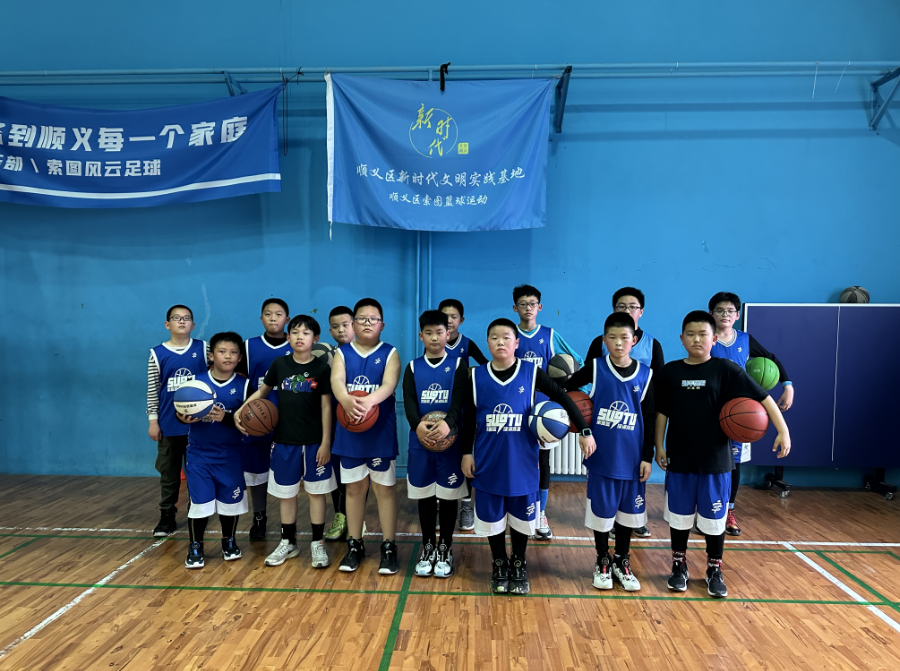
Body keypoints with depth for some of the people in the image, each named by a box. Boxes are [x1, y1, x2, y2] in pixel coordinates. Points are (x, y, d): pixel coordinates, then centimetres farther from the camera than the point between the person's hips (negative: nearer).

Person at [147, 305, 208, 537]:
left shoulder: (203, 349, 0)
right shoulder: (158, 353, 0)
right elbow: (152, 389, 3)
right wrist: (153, 420, 0)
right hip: (169, 425, 0)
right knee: (168, 473, 11)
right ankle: (167, 517, 22)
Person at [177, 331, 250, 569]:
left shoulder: (243, 385, -5)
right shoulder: (196, 381, -4)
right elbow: (180, 411, 0)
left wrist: (226, 418, -24)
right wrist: (182, 417, -23)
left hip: (230, 454, 1)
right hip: (199, 453, 0)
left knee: (230, 499, 9)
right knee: (199, 501, -1)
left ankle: (229, 541, 32)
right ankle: (195, 546, 20)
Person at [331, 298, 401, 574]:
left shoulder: (390, 353, -1)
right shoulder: (342, 353, 3)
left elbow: (389, 385, -18)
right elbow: (336, 381, -15)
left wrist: (369, 401, -39)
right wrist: (347, 400, -38)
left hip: (381, 432, -2)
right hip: (349, 431, 2)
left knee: (385, 488, 6)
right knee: (354, 488, 13)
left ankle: (389, 547, 19)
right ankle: (354, 545, 27)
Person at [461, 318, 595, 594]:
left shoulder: (531, 373, -7)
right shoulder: (476, 376, -3)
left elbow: (563, 398, -4)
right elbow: (468, 418, 5)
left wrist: (585, 431, -9)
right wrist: (466, 452, 4)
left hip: (522, 462, -1)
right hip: (489, 461, 1)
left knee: (521, 516, 12)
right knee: (492, 516, 11)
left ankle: (519, 566, 33)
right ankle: (499, 565, 32)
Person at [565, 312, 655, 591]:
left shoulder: (645, 374, -1)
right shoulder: (595, 368, -5)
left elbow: (650, 419, 2)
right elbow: (566, 388, 4)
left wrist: (648, 457, 1)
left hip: (632, 458, 2)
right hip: (601, 456, -1)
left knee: (628, 511, 12)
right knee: (601, 510, 8)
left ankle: (622, 562, 32)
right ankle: (602, 562, 28)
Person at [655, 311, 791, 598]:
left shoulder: (726, 369, -6)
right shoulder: (670, 371, -1)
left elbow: (762, 397, -7)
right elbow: (661, 412, 5)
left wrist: (783, 430, -15)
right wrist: (659, 446, 2)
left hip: (715, 459, -1)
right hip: (679, 458, 1)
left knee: (714, 518, 9)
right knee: (679, 516, 11)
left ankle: (715, 571, 27)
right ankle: (679, 566, 28)